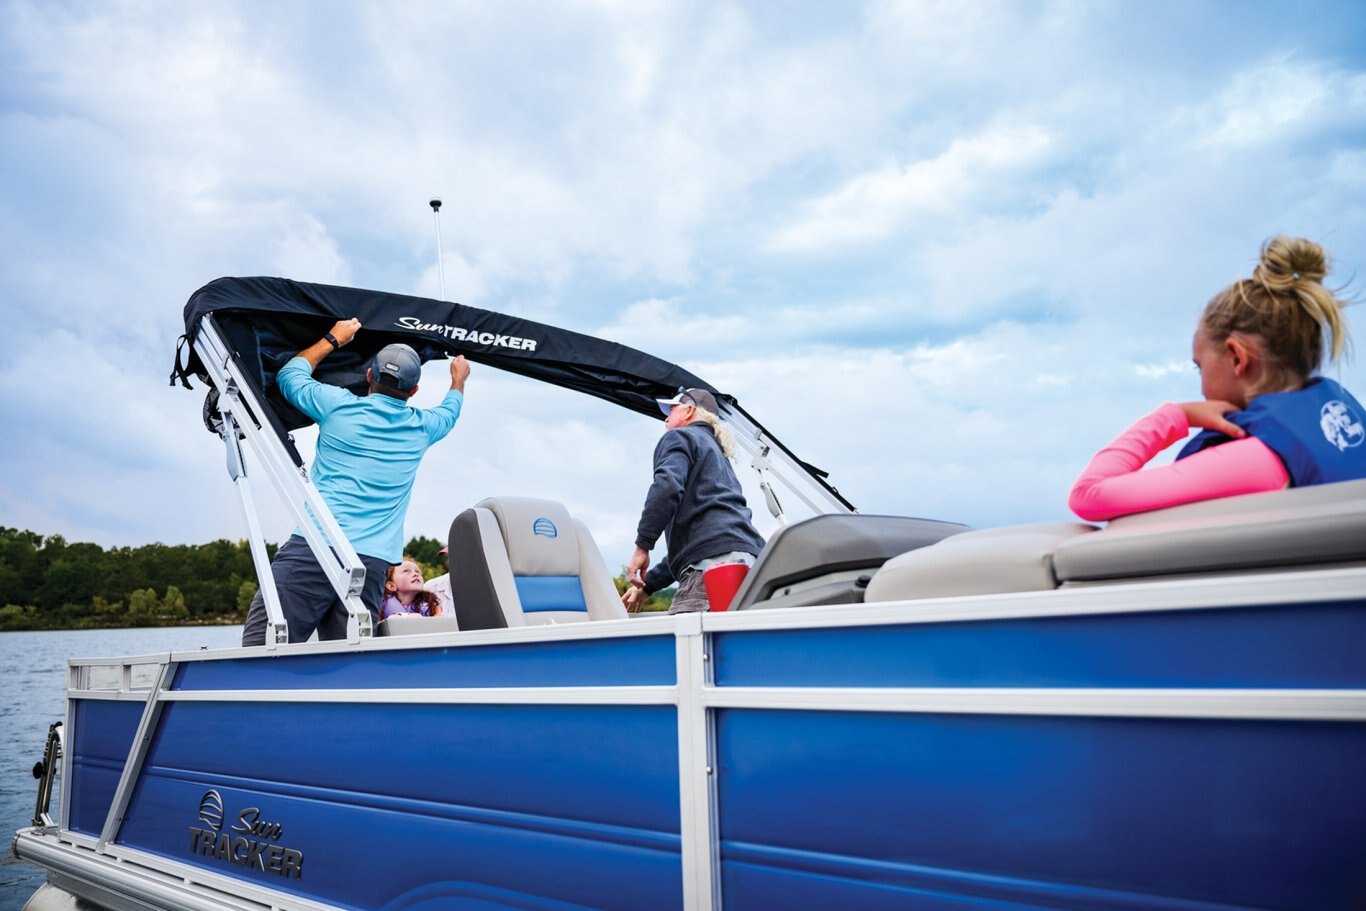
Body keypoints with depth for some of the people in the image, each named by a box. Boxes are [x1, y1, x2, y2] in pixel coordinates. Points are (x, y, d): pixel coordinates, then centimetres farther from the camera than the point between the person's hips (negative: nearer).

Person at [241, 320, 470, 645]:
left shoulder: (338, 405, 6)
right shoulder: (421, 427, 13)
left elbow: (289, 375, 26)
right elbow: (450, 410, 38)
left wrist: (332, 339, 37)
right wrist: (459, 379, 58)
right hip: (373, 561, 3)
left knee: (261, 645, -7)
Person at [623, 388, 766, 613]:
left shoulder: (679, 437, 14)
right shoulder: (718, 454, 39)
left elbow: (667, 486, -11)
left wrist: (642, 545, -9)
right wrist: (649, 584, 37)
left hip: (714, 560, -8)